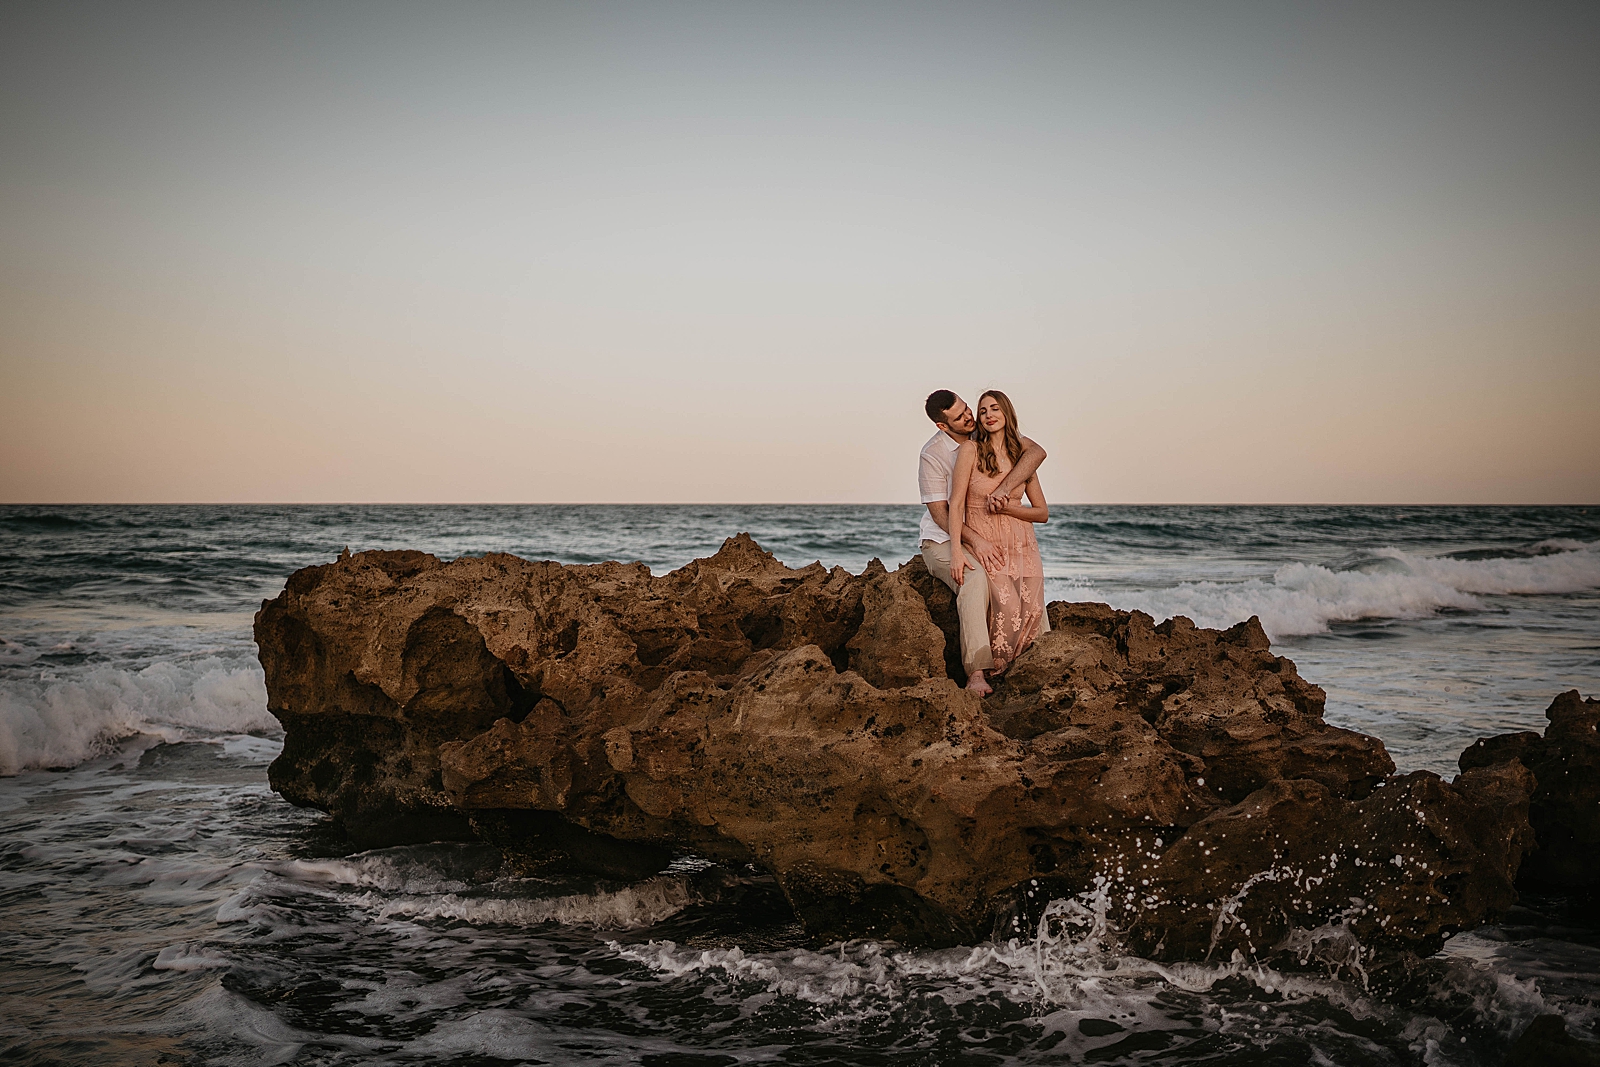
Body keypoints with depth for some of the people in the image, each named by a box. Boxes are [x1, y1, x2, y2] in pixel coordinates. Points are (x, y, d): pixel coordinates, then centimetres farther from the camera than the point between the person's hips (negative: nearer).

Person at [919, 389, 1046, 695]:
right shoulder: (932, 454, -15)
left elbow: (1036, 452, -17)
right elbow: (940, 512, -15)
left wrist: (1004, 488, -32)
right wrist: (975, 540, -30)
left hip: (984, 535, 6)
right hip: (942, 540, -6)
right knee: (975, 578, -35)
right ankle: (975, 673, -41)